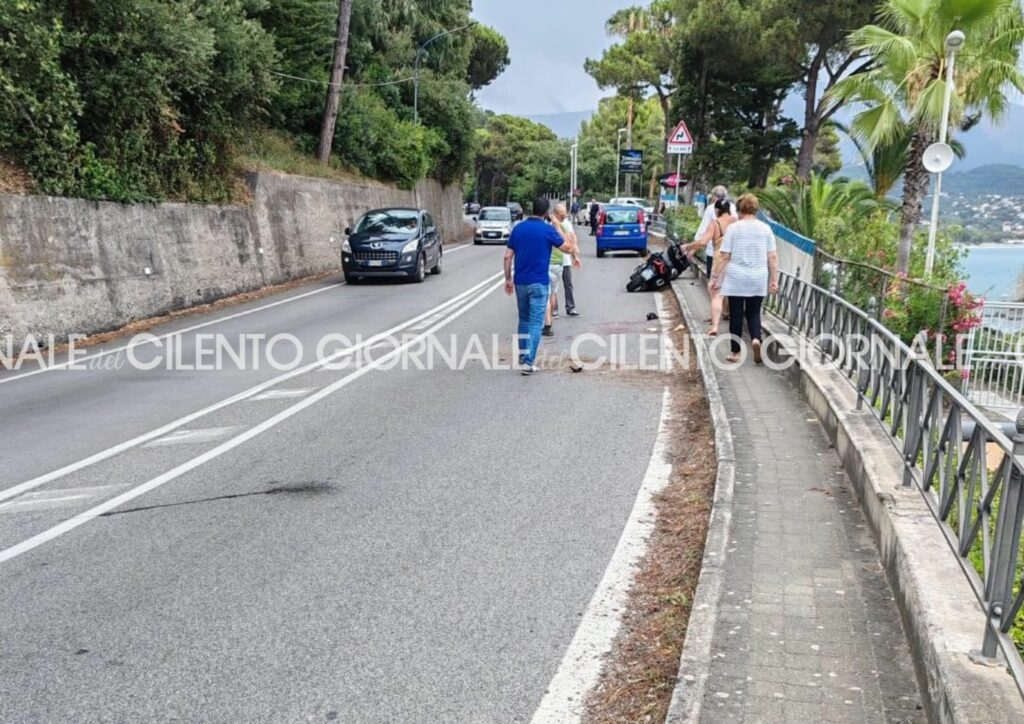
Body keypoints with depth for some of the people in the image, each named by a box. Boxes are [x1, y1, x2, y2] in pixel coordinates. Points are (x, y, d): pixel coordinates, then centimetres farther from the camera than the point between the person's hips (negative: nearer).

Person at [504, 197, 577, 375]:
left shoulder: (518, 228, 4)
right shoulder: (547, 230, -9)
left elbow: (507, 257, 4)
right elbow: (568, 248, 1)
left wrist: (508, 279, 12)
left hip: (520, 282, 5)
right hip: (538, 283, -5)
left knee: (524, 320, 20)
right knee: (535, 323, -3)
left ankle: (523, 355, 29)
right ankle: (529, 362, -9)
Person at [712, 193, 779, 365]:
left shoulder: (733, 228, -4)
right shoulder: (765, 228, 3)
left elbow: (725, 256, -6)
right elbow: (773, 257, 1)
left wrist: (717, 278, 0)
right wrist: (774, 280, 7)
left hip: (736, 278, -2)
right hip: (758, 280, 2)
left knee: (736, 314, 6)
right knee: (753, 312, 14)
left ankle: (735, 352, 11)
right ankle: (756, 338, -12)